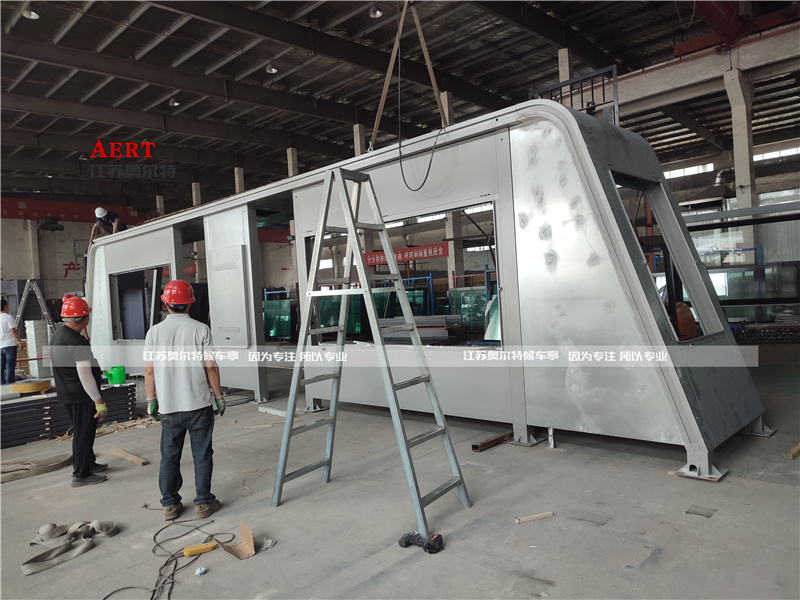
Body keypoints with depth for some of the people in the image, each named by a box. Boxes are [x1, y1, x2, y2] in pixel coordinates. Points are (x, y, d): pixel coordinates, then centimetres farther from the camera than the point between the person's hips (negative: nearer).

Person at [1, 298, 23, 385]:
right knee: (10, 366, -2)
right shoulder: (8, 317, -10)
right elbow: (13, 331, -14)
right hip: (10, 345, -6)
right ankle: (10, 384, -2)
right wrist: (19, 342, -8)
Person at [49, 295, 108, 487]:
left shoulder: (57, 336, 8)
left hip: (66, 393, 10)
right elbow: (85, 376, -26)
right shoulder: (77, 341, -24)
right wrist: (99, 401, -22)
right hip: (81, 396, -10)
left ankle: (89, 463, 37)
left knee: (82, 431, 22)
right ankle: (81, 475, 11)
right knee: (83, 433, 2)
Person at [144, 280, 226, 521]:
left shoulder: (154, 332, -1)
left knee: (169, 457, 14)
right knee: (202, 456, 9)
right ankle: (203, 503, 15)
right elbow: (210, 366, -8)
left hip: (168, 406, 2)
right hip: (199, 404, -2)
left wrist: (151, 400, 12)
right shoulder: (200, 329, -7)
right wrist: (219, 395, 3)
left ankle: (170, 505, 22)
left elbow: (149, 370, 1)